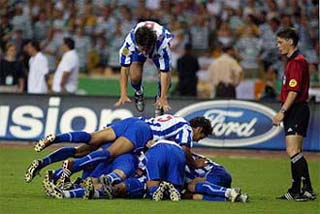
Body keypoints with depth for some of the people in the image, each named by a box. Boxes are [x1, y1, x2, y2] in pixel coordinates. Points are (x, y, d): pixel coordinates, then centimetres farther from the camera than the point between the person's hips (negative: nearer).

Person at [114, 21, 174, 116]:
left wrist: (163, 98, -43)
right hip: (136, 51, 1)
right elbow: (124, 68, -36)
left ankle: (160, 99, 11)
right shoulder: (130, 41, -41)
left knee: (164, 78, -22)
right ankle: (139, 93, 16)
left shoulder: (162, 42, -44)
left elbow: (165, 72, -41)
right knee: (135, 77, -20)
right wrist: (123, 95, -40)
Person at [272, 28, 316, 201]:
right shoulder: (292, 61, 19)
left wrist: (282, 112, -22)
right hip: (292, 113, 11)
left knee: (293, 151, -16)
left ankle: (308, 190, -18)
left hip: (296, 110, -11)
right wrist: (283, 112, 23)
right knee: (294, 152, 12)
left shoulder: (297, 61, -14)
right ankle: (296, 191, 16)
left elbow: (294, 91, -21)